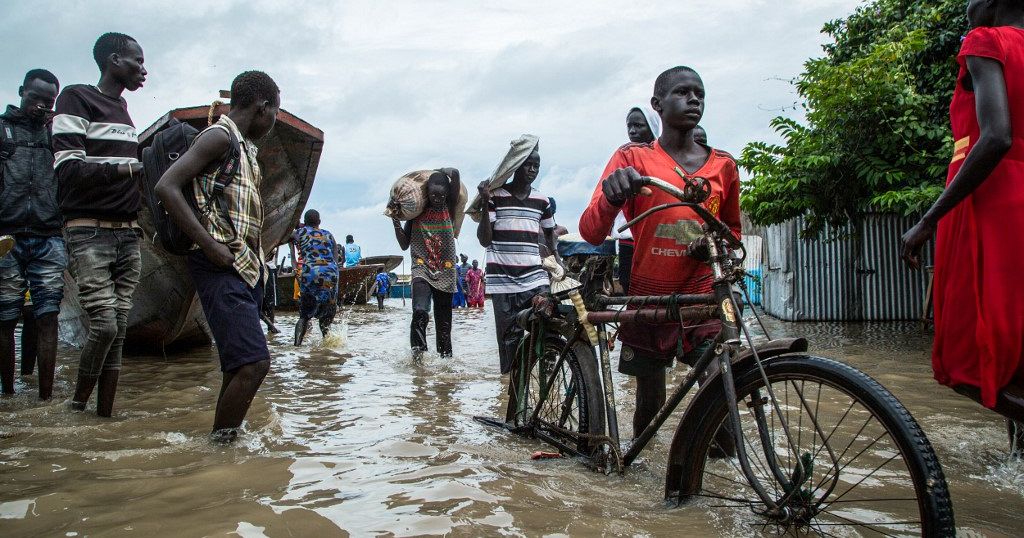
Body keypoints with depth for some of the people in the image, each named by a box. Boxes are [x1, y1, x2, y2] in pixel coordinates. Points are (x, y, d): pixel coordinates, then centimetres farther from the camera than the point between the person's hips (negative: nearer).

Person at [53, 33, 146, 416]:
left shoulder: (125, 112, 21)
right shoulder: (77, 99, -1)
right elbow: (68, 170, -13)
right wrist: (130, 168, -20)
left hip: (128, 234, 7)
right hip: (90, 232, -7)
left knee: (118, 330, 1)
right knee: (104, 325, -14)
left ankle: (104, 414, 5)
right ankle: (78, 403, 6)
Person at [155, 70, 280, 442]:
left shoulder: (246, 147, 22)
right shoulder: (220, 135, -6)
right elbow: (166, 187, -17)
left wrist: (258, 260, 14)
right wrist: (211, 247, -20)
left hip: (247, 268, 10)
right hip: (222, 270, -10)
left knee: (241, 365, 10)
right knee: (254, 362, -17)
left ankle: (224, 438, 17)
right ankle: (218, 445, -9)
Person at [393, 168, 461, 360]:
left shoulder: (449, 208, 4)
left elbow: (454, 173, -5)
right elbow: (404, 244, 9)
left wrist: (438, 172, 11)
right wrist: (396, 222, -1)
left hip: (445, 272, 1)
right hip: (422, 270, -1)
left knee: (444, 319, 7)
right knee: (420, 311, -26)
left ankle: (445, 355, 18)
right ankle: (417, 348, -13)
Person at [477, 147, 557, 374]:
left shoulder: (542, 200, 12)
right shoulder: (495, 196, 1)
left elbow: (549, 232, 28)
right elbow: (484, 239, -3)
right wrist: (484, 204, -14)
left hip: (535, 278, 3)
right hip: (503, 280, -2)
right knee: (510, 338, 0)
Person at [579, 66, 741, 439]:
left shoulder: (723, 165, 7)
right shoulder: (633, 159, -1)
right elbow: (592, 233, -13)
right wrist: (614, 197, -34)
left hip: (704, 297, 2)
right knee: (650, 401, 9)